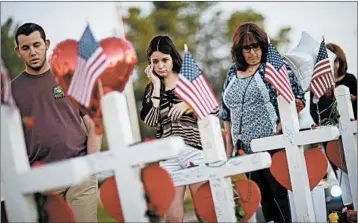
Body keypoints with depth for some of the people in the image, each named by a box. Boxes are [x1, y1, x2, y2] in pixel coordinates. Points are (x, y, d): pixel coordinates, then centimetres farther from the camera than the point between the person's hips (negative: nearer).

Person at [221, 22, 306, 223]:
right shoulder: (232, 74, 12)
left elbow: (298, 99, -6)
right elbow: (227, 113, 16)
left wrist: (281, 126, -14)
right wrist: (229, 145, 13)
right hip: (246, 149, 5)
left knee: (280, 193, -1)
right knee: (262, 197, 11)